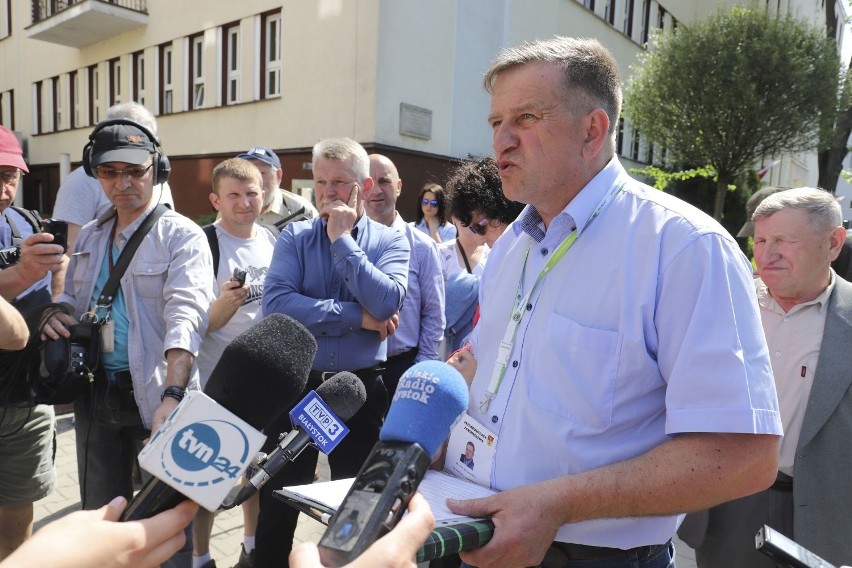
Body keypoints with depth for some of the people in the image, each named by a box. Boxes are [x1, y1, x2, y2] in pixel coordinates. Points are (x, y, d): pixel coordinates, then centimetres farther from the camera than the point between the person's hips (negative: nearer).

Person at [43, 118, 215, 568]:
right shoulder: (89, 236, 11)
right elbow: (72, 298, 20)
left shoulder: (181, 235, -11)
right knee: (99, 511, 20)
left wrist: (172, 395, -37)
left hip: (155, 393, -6)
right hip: (95, 392, 6)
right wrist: (54, 314, -5)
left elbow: (186, 316, -24)